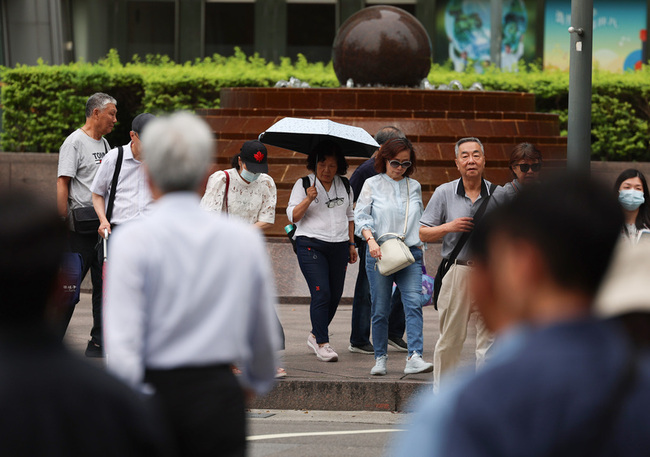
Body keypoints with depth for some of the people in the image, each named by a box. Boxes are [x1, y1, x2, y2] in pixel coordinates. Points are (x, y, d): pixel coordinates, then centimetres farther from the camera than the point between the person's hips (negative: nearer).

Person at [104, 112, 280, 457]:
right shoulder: (245, 238, 4)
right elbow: (265, 336, 16)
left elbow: (122, 346, -13)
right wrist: (256, 380, 35)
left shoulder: (132, 239, -7)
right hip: (220, 396, 2)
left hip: (154, 391, -2)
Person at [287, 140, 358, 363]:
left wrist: (351, 244, 19)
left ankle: (315, 335, 24)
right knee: (321, 293, -15)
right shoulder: (303, 184, 1)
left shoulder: (344, 186, 14)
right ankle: (322, 344, -11)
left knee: (335, 295, 4)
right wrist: (308, 199, -18)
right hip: (311, 245, -5)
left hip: (339, 246, 5)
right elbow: (293, 216, -3)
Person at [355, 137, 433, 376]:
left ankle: (414, 358, -25)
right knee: (380, 309, 2)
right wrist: (371, 240, -16)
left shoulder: (414, 187, 15)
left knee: (414, 303, -16)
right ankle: (380, 358, 15)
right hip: (380, 254, -2)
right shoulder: (372, 185, 6)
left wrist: (419, 246, 18)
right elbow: (361, 216, 0)